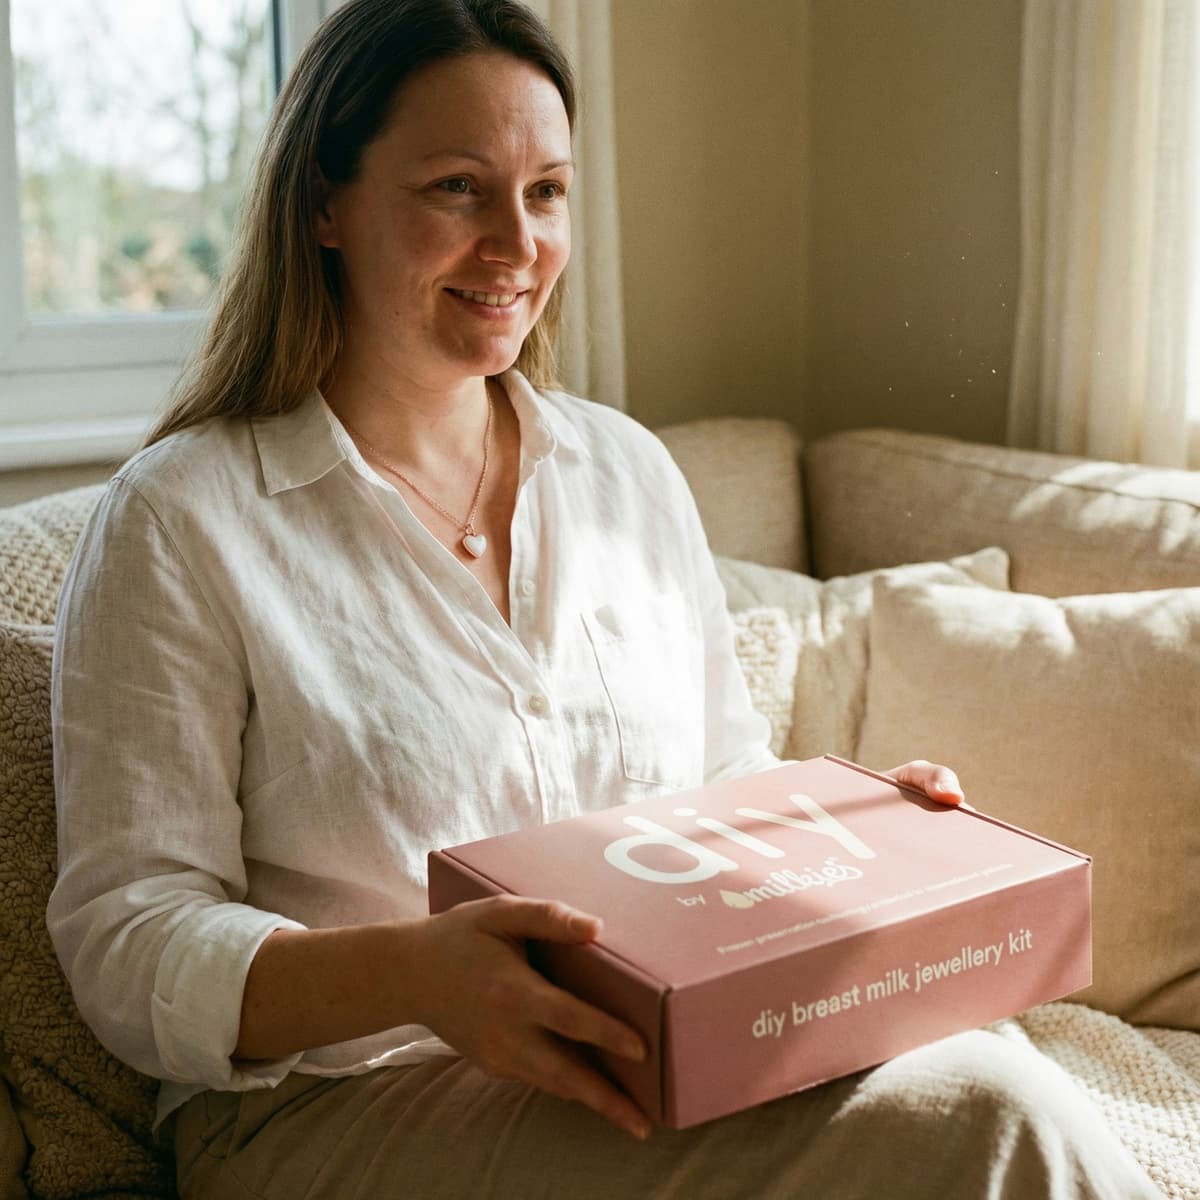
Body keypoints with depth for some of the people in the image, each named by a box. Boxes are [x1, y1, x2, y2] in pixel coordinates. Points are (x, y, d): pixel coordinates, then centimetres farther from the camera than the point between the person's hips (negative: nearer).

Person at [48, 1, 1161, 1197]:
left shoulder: (630, 471, 10)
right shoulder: (177, 524, -6)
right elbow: (128, 943, -10)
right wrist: (408, 974, -28)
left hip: (675, 1056, 6)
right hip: (352, 1102, -5)